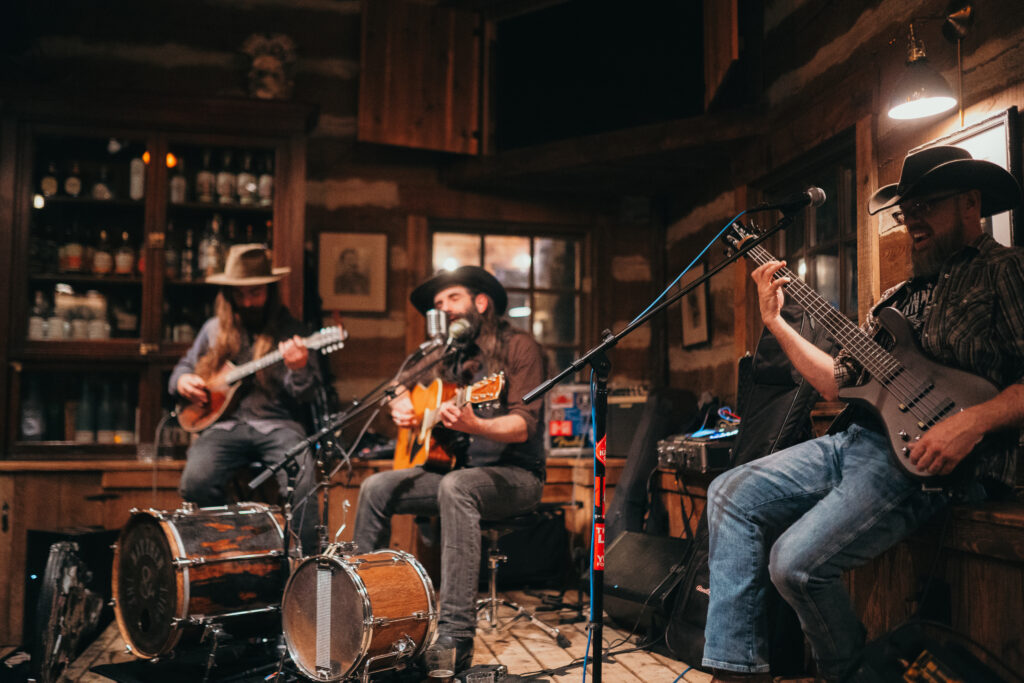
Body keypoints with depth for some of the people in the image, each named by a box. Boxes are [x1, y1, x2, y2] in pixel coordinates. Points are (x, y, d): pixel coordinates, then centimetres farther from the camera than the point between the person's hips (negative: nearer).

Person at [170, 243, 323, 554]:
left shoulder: (289, 330, 5)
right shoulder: (214, 330, 15)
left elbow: (309, 394, -1)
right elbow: (186, 365, 29)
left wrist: (299, 369, -23)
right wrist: (182, 381, 5)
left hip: (277, 425, -2)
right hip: (226, 423, 3)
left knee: (301, 479, -32)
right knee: (196, 481, -26)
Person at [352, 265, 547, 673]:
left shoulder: (517, 347, -7)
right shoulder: (447, 355, 14)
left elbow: (524, 425, -18)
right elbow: (404, 392, 28)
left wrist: (474, 426, -37)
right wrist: (400, 406, 3)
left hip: (515, 474, -7)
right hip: (454, 466, 7)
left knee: (455, 487, -37)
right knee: (376, 488, -10)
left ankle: (455, 638, -40)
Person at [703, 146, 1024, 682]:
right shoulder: (899, 298, 22)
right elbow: (839, 382, 20)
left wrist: (974, 421, -27)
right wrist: (775, 321, 16)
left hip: (929, 458, -9)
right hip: (857, 440, 9)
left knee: (797, 562, -23)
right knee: (731, 493, -1)